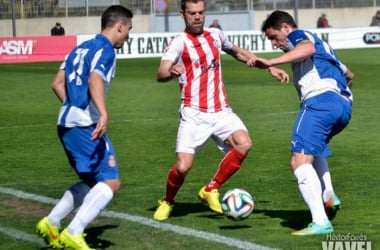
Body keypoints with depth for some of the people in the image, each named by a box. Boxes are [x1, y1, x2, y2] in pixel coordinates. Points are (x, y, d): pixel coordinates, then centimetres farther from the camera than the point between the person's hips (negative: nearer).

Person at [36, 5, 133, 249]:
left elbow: (57, 83, 20)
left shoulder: (81, 48, 18)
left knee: (92, 181, 20)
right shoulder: (105, 50, -8)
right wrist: (103, 113, -39)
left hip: (66, 123, 9)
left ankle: (51, 223, 16)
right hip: (86, 126, -9)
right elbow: (95, 80, -26)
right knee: (111, 182, -8)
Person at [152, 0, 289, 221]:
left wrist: (270, 67, 26)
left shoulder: (216, 35, 12)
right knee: (183, 167, -15)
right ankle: (167, 202, 18)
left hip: (221, 110, 4)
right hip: (194, 114, -4)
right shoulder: (179, 43, -5)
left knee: (244, 144, -23)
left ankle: (211, 190, -3)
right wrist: (172, 72, -44)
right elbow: (161, 74, -21)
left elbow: (239, 53, 32)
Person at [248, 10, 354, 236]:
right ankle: (328, 195, 12)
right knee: (315, 146, 34)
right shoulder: (322, 44, 35)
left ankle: (320, 222, -29)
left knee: (300, 160, -15)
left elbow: (308, 48, -18)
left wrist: (270, 63, -25)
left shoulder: (298, 35, 9)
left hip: (320, 99, -9)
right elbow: (348, 75, 46)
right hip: (345, 106, 10)